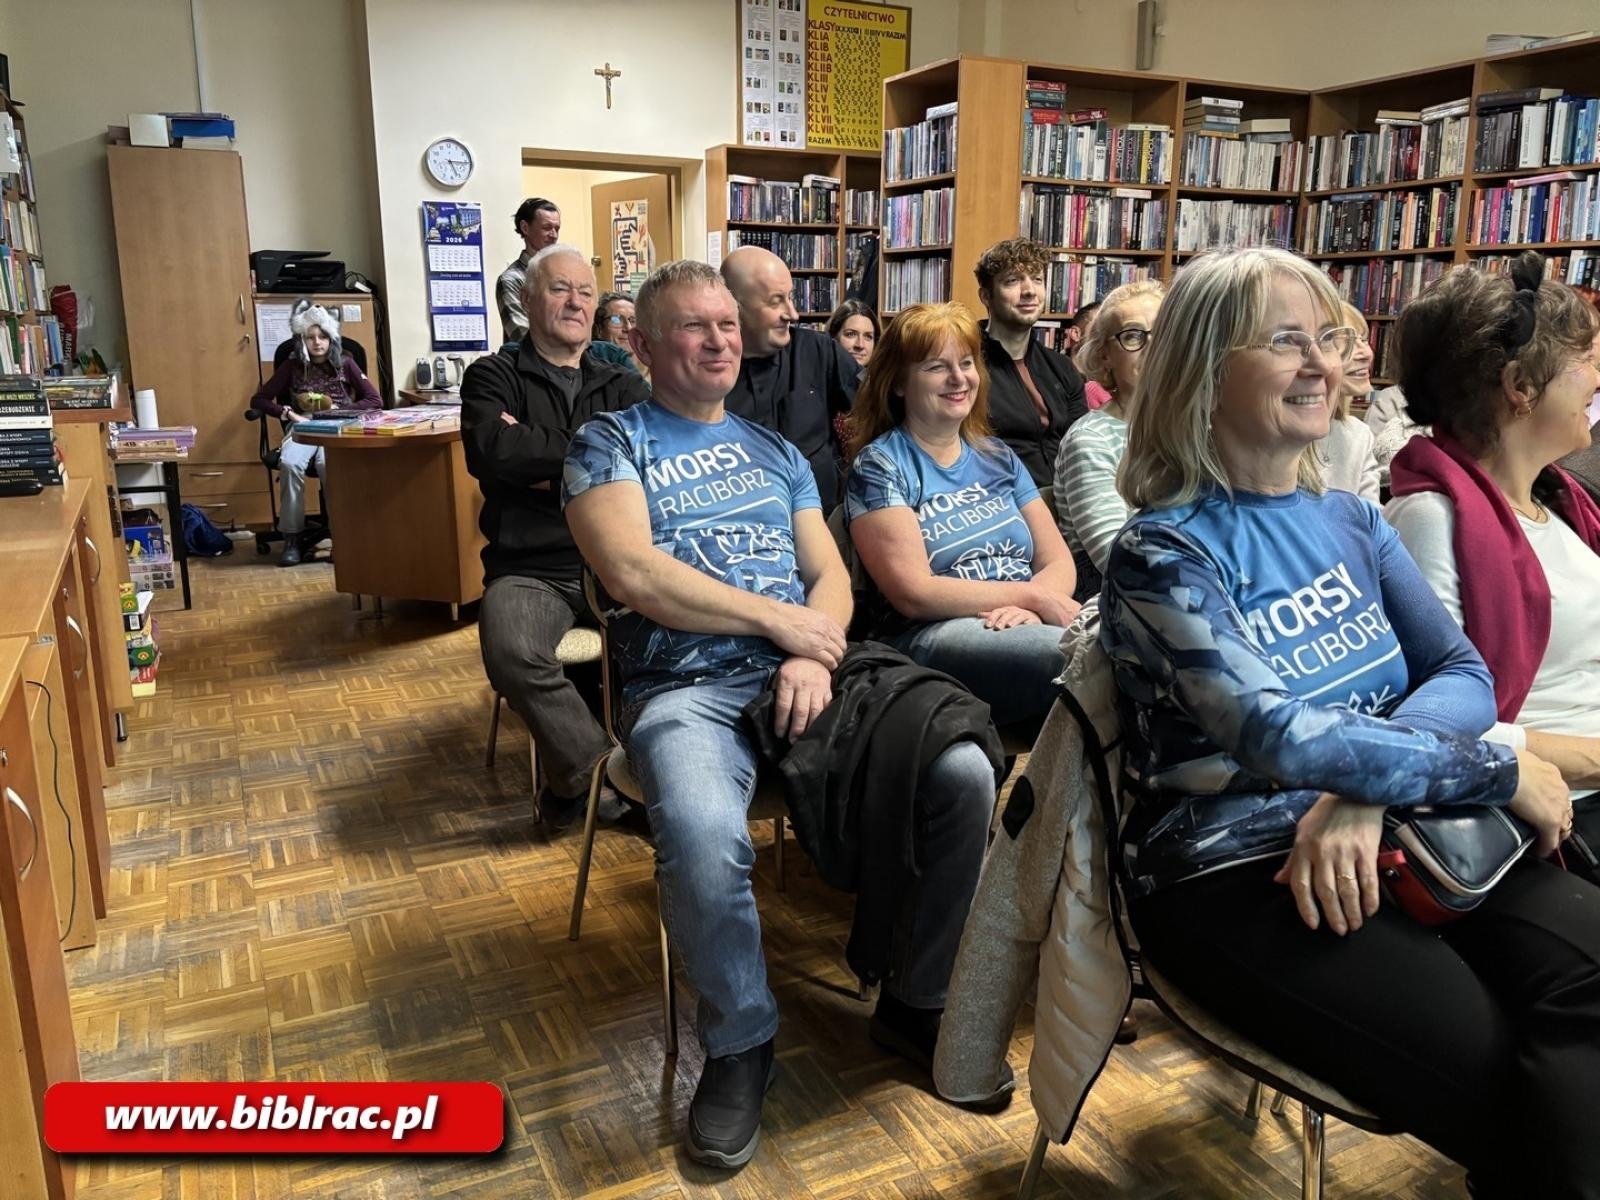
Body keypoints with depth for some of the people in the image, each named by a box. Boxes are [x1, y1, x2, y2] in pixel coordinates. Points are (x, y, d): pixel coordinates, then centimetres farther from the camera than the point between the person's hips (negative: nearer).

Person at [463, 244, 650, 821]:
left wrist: (541, 460, -6)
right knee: (513, 654, -34)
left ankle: (577, 780, -2)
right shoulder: (494, 376, 10)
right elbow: (492, 451, -12)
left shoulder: (623, 385, 18)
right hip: (530, 572, -3)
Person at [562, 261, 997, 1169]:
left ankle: (918, 999, 5)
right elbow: (632, 573, -9)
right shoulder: (611, 442, 7)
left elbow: (832, 576, 13)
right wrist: (780, 620, -7)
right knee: (706, 841, -36)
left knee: (965, 775, -18)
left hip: (803, 676, 4)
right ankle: (742, 1041, -4)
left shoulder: (776, 451, 22)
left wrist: (812, 658, -9)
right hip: (687, 688, -4)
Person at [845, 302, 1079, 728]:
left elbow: (1058, 562, 12)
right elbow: (914, 594, -9)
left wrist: (1032, 606, -11)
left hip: (1023, 627, 6)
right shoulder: (877, 466, 2)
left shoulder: (998, 457, 20)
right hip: (932, 637, -5)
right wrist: (1032, 595, -11)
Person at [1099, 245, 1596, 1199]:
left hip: (1397, 834, 6)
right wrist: (1500, 771, -11)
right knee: (1499, 1081, -22)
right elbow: (1278, 733, -20)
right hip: (1237, 871, -5)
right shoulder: (1163, 555, -8)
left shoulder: (1349, 520, 12)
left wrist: (1367, 788, -16)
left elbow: (1464, 675, 4)